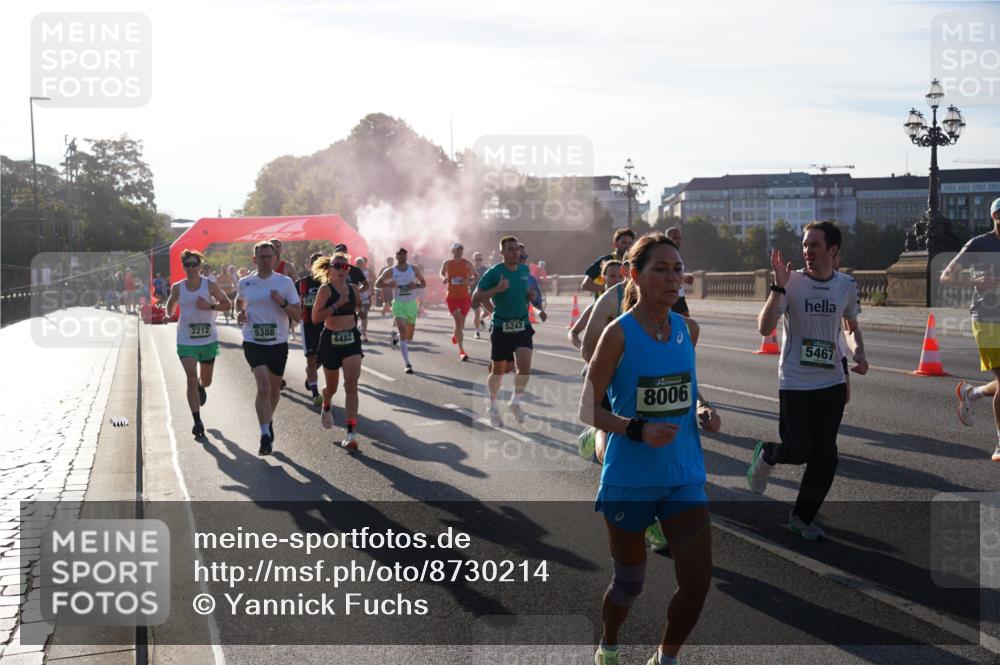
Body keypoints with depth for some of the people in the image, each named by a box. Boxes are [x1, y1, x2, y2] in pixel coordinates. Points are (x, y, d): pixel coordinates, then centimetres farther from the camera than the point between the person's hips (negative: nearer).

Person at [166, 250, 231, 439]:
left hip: (208, 339, 1)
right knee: (191, 379, -14)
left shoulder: (210, 286, -5)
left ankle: (201, 387, 56)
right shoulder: (177, 288, -1)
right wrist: (169, 313, -1)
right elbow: (171, 303, 18)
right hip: (186, 340, -1)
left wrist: (210, 306, -17)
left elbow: (226, 304, 0)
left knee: (205, 380, 16)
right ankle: (197, 421, -9)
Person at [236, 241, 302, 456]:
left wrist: (282, 303, -18)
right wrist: (240, 313, 2)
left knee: (274, 388, 15)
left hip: (278, 343, 1)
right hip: (254, 343, -1)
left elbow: (298, 315, -1)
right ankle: (265, 436, -16)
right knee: (263, 387, -18)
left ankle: (268, 421, 43)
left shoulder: (285, 282, -1)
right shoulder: (244, 283, 3)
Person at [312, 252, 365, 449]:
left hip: (351, 339, 2)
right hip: (331, 340, -2)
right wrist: (337, 305, -22)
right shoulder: (325, 289, -8)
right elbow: (315, 317, -17)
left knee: (351, 385, -12)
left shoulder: (354, 288, 5)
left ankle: (351, 433, -15)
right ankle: (326, 408, 51)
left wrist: (354, 314, 11)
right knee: (332, 386, 14)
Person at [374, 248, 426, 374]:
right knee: (403, 332, -19)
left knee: (409, 337, 12)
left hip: (411, 304, 3)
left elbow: (423, 283, 11)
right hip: (398, 304, -3)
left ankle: (395, 335, 49)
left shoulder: (414, 269, 2)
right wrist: (389, 285, -15)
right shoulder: (390, 271, -2)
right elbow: (377, 284, 5)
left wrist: (416, 285, -12)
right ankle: (407, 364, -16)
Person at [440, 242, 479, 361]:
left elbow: (477, 276, 7)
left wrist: (470, 280, -14)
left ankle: (455, 335, 49)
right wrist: (444, 278, -3)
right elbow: (442, 273, 20)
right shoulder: (447, 263, 1)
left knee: (461, 323, 12)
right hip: (452, 297, -1)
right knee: (458, 321, -13)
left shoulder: (467, 264, -2)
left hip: (465, 296, 1)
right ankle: (461, 350, -11)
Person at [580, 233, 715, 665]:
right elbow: (589, 409, -12)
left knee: (698, 581, -4)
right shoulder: (619, 333, -13)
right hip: (629, 480, -4)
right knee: (629, 584, 11)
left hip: (684, 478, 4)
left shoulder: (689, 329, 2)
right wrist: (637, 430, -26)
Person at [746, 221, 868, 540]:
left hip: (832, 383, 4)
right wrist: (779, 286, -28)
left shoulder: (847, 285, 2)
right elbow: (764, 327, -20)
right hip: (795, 383, -4)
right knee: (799, 451, -5)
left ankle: (803, 517, 22)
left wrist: (859, 353, 0)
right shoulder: (792, 283, -10)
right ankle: (766, 454, 30)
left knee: (825, 455, 4)